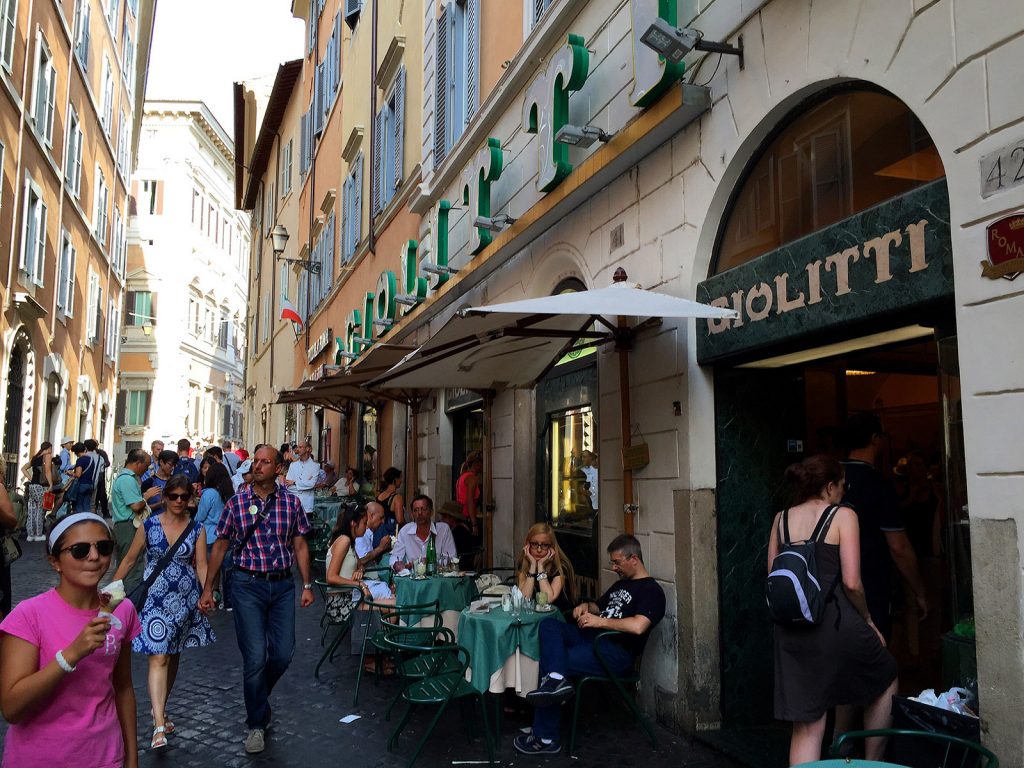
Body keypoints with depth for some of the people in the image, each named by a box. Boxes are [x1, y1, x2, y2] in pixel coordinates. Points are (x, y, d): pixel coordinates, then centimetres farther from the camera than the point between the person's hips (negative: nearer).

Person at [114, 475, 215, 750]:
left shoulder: (197, 529, 1)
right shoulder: (149, 526, -1)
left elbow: (201, 565, -4)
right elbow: (130, 559, 7)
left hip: (185, 598, 2)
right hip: (155, 597, -2)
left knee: (173, 656, 14)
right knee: (158, 658, -11)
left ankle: (160, 708, 35)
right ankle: (159, 726, -14)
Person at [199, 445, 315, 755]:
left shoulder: (291, 503, 2)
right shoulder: (236, 502, -1)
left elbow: (299, 545, 7)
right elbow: (220, 546, 4)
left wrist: (307, 585, 3)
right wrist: (207, 588, 3)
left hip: (282, 585, 2)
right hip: (247, 585, -2)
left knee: (283, 653, 3)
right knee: (255, 657, -3)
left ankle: (257, 696, 35)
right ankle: (257, 723, 16)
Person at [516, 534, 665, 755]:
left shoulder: (651, 591, -7)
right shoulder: (621, 583, 23)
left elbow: (638, 626, -23)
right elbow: (599, 606, 34)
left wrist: (599, 621, -17)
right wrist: (586, 606, 9)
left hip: (616, 652, -9)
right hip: (592, 636, 9)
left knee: (550, 660, -19)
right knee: (548, 625, -13)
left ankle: (545, 739, -12)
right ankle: (556, 679, -37)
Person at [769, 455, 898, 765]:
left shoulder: (782, 519, 11)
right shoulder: (843, 515, -2)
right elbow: (851, 582, -9)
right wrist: (868, 620, 5)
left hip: (791, 629, 4)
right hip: (834, 623, -4)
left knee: (806, 726, 10)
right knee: (886, 679, 26)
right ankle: (872, 762, 33)